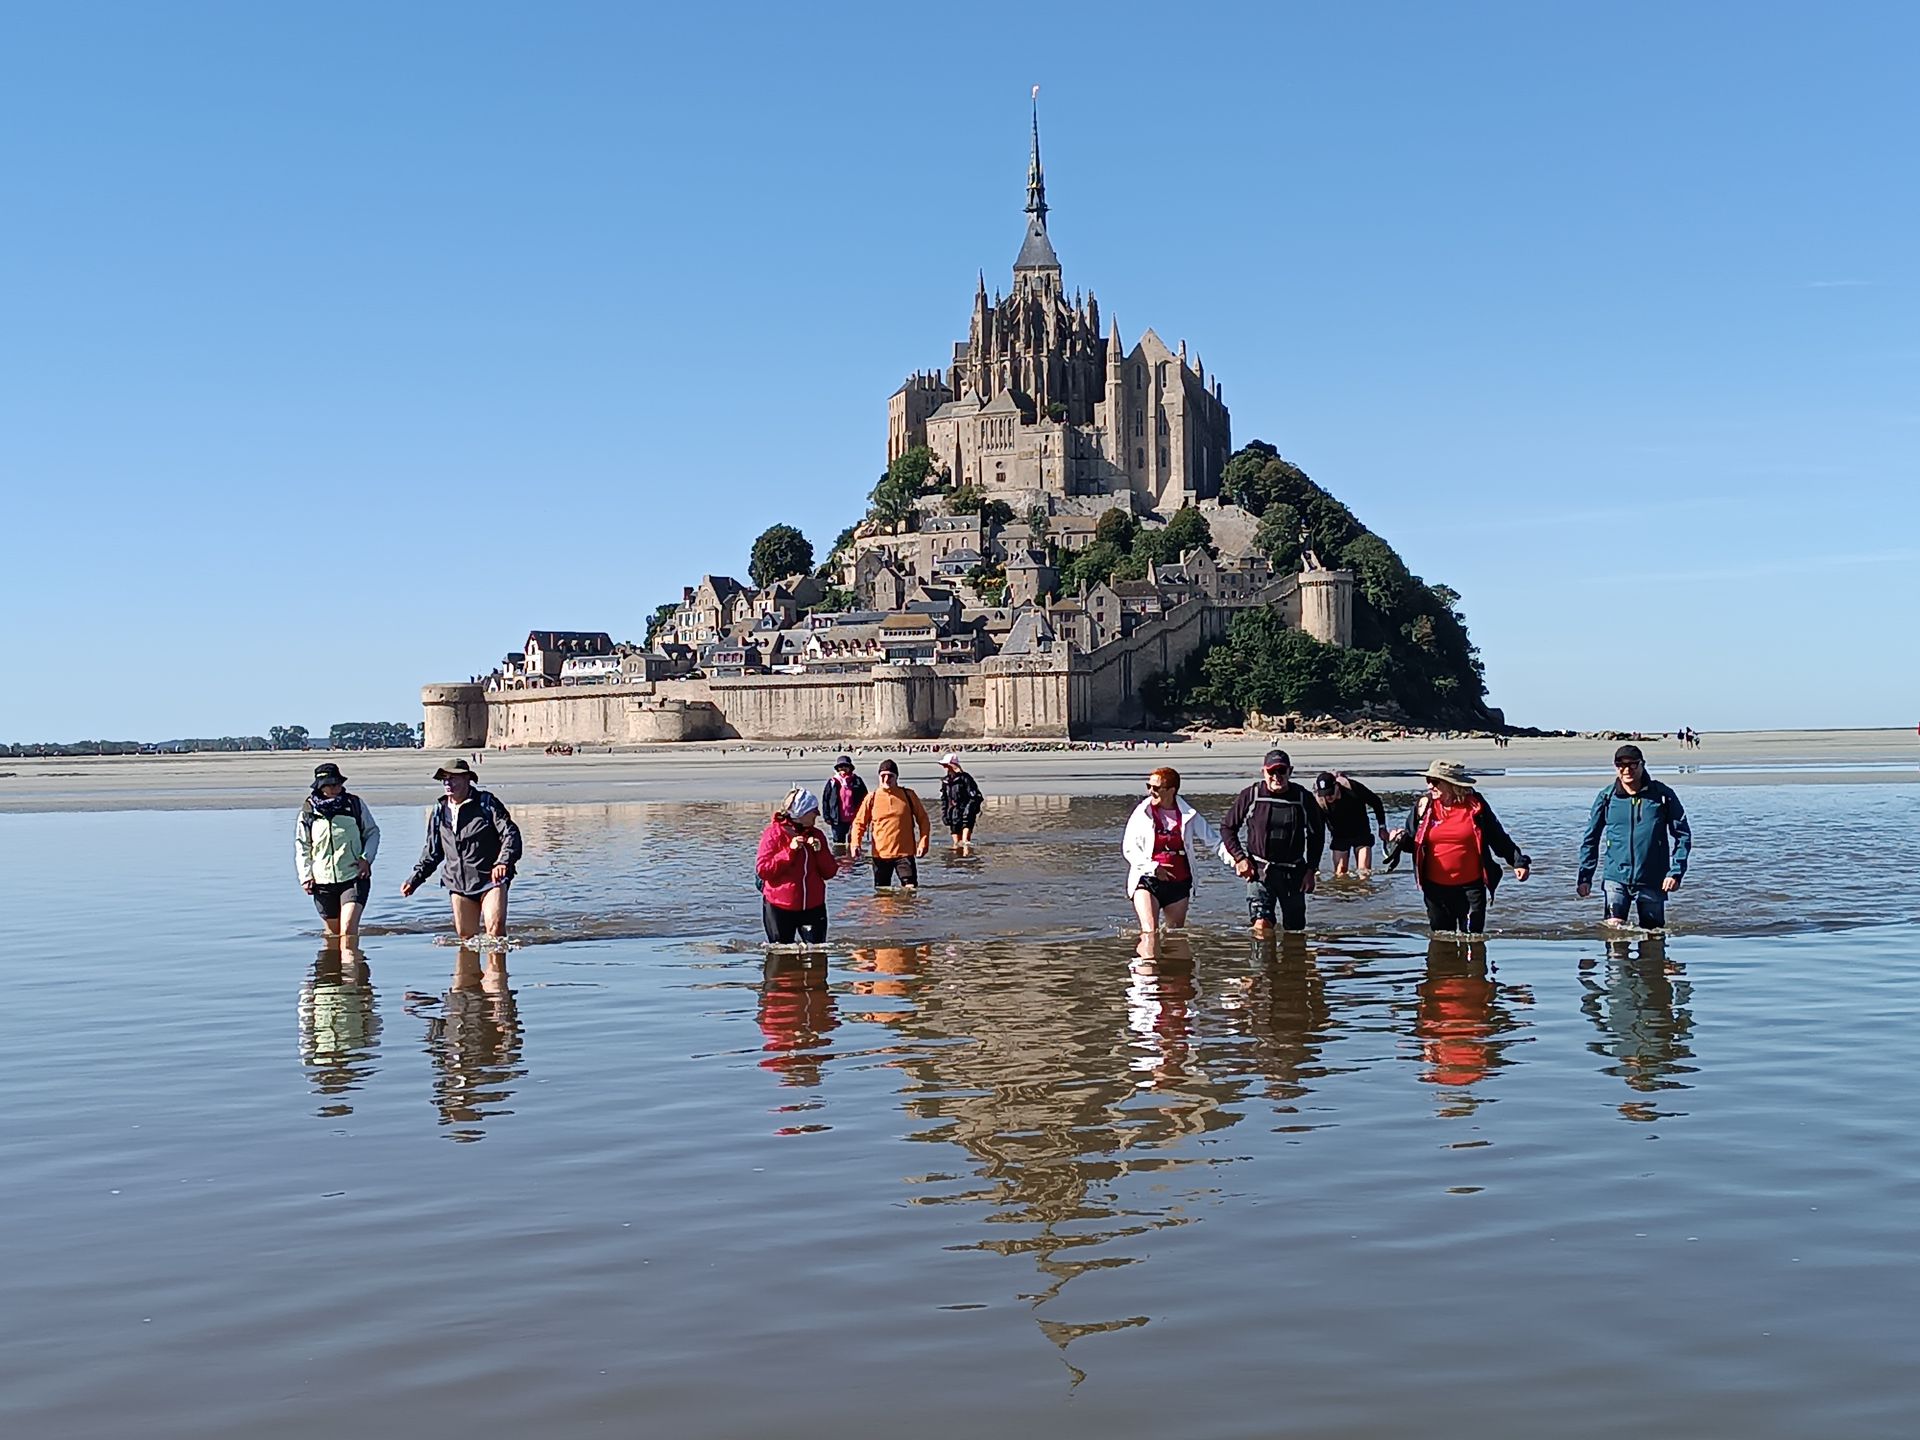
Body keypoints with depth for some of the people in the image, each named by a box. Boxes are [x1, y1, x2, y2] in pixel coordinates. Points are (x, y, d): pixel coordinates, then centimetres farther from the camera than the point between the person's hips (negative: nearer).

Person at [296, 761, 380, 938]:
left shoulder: (355, 804, 1)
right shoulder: (308, 812, 2)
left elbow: (373, 832, 11)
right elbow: (301, 847, 8)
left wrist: (366, 858, -4)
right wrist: (305, 876, -2)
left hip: (354, 877, -2)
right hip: (323, 881, 2)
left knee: (348, 929, -16)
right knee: (333, 932, 12)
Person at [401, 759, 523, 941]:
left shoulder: (486, 803, -5)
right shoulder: (439, 811, 9)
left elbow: (511, 834, -12)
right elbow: (432, 851, 19)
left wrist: (503, 863, -28)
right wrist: (415, 879, 14)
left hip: (491, 879, -5)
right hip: (458, 883, 5)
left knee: (495, 926, -21)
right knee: (466, 935, 7)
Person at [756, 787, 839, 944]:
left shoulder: (816, 835, 8)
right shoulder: (774, 833, -5)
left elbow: (829, 872, 7)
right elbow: (762, 870, -13)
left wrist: (820, 851, -10)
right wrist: (790, 851, -18)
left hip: (813, 906, 4)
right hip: (779, 907, -4)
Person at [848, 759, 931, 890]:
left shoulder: (908, 795, 1)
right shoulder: (872, 798, 1)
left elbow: (923, 820, 7)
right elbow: (859, 822, 5)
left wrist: (923, 843, -3)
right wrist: (855, 843, -10)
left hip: (905, 852, -1)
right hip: (880, 853, 1)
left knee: (910, 888, -9)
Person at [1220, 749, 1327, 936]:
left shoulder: (1304, 798, -3)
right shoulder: (1251, 796, -6)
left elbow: (1316, 835, 10)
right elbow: (1227, 826, 6)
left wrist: (1311, 870, 4)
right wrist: (1239, 858, -4)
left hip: (1293, 873, 2)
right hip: (1259, 870, -2)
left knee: (1295, 930, 11)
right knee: (1262, 925, -19)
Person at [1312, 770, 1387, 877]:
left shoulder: (1353, 788, -27)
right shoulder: (1319, 802, -24)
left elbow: (1376, 802, -9)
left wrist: (1382, 827, -7)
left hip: (1361, 833, -1)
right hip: (1339, 836, 1)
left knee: (1364, 873, -10)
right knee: (1339, 874, -4)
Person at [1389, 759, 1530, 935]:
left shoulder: (1475, 805, -4)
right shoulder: (1424, 806, 1)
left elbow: (1499, 838, 3)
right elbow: (1413, 842, 9)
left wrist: (1518, 861, -4)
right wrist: (1402, 839, -13)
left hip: (1470, 886, -2)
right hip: (1436, 887, 2)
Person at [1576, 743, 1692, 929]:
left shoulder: (1663, 795, -1)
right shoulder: (1606, 797, 1)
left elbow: (1682, 834, 2)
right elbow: (1590, 839, 9)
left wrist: (1676, 872, -8)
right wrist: (1584, 877, 5)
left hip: (1652, 880, 0)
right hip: (1616, 878, 0)